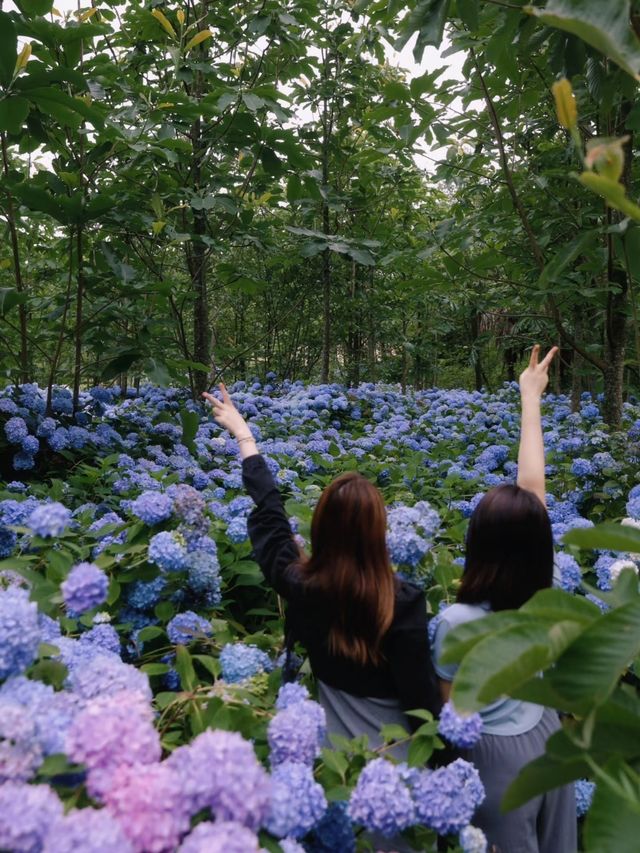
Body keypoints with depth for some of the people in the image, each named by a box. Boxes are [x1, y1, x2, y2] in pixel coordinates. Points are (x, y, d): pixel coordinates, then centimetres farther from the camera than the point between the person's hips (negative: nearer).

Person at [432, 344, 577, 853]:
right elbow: (532, 486, -8)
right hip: (550, 734, 5)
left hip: (501, 753, -5)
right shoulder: (545, 595, -14)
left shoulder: (459, 621, -29)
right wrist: (531, 399, 1)